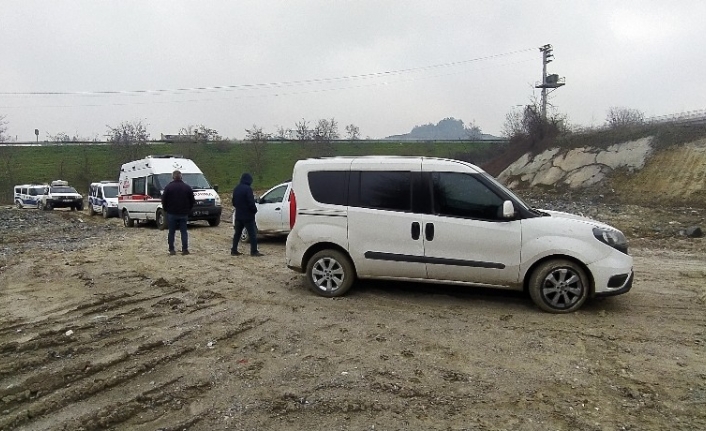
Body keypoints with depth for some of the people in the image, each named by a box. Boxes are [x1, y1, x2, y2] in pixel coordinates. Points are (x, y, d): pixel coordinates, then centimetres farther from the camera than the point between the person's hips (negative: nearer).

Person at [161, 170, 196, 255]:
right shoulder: (187, 187, 2)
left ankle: (171, 250, 6)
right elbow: (192, 201, 4)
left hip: (171, 214, -1)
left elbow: (164, 200, -5)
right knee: (184, 231, 6)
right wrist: (188, 210, 14)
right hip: (183, 214, 1)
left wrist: (166, 209, 9)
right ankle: (185, 249, 2)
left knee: (171, 232, 6)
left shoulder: (168, 187, -5)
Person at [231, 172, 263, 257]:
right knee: (253, 233, -2)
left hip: (238, 215, 8)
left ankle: (234, 250, 15)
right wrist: (254, 210, -4)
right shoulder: (248, 189, -16)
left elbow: (233, 202, 17)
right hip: (248, 216, -8)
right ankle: (254, 251, -4)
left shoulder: (236, 189, 10)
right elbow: (251, 203, -19)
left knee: (237, 233, 13)